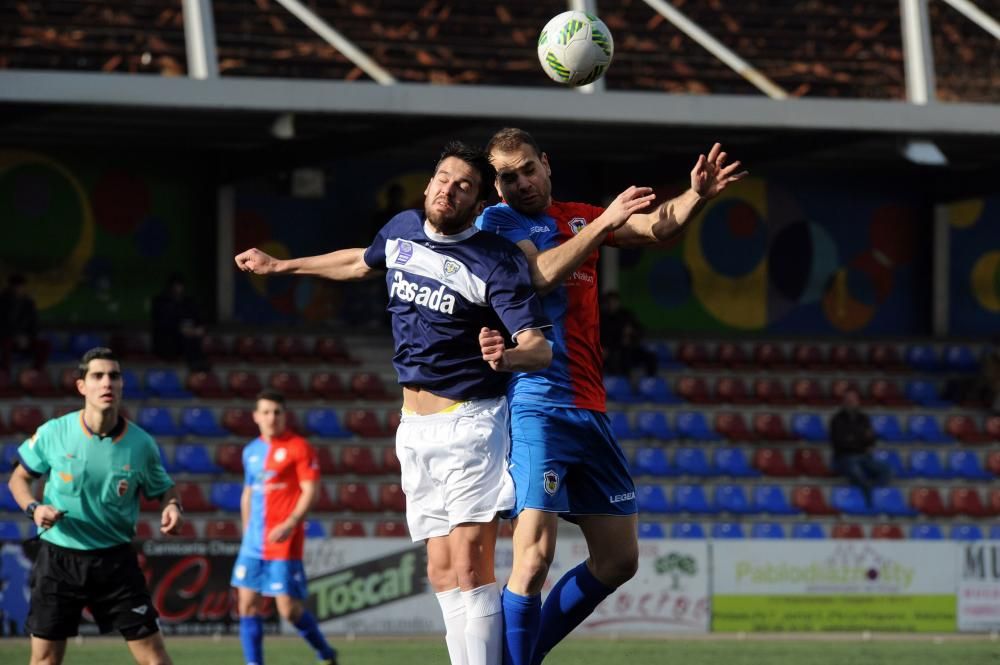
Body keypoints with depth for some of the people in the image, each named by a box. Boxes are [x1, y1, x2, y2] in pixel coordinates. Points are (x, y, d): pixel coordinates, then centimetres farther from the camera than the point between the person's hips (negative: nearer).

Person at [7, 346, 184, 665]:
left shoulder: (140, 444, -7)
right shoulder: (53, 433, -8)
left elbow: (164, 488, 10)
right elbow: (19, 478, 8)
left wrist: (172, 506, -14)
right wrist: (33, 508, -13)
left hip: (115, 561, 0)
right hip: (58, 558, 0)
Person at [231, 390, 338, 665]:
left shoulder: (299, 447, -6)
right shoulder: (251, 451, 13)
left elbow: (310, 492, -11)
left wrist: (290, 524, -22)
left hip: (284, 542, -6)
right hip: (254, 543, 6)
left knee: (289, 609, -6)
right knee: (247, 604, -1)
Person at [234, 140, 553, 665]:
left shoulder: (495, 262, -15)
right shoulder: (402, 230, 4)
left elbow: (540, 347, -23)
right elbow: (363, 262, 28)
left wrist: (507, 356, -45)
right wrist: (283, 266, 38)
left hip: (469, 424, -7)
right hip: (415, 429, 7)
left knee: (470, 569, -15)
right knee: (442, 573, 4)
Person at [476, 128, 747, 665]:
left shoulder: (578, 218, 19)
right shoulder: (497, 220, -1)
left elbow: (655, 227, 9)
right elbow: (540, 275, -17)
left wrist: (695, 196, -9)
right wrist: (602, 225, -21)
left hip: (589, 412, 7)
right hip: (535, 406, -7)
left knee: (618, 561, 10)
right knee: (535, 556, -19)